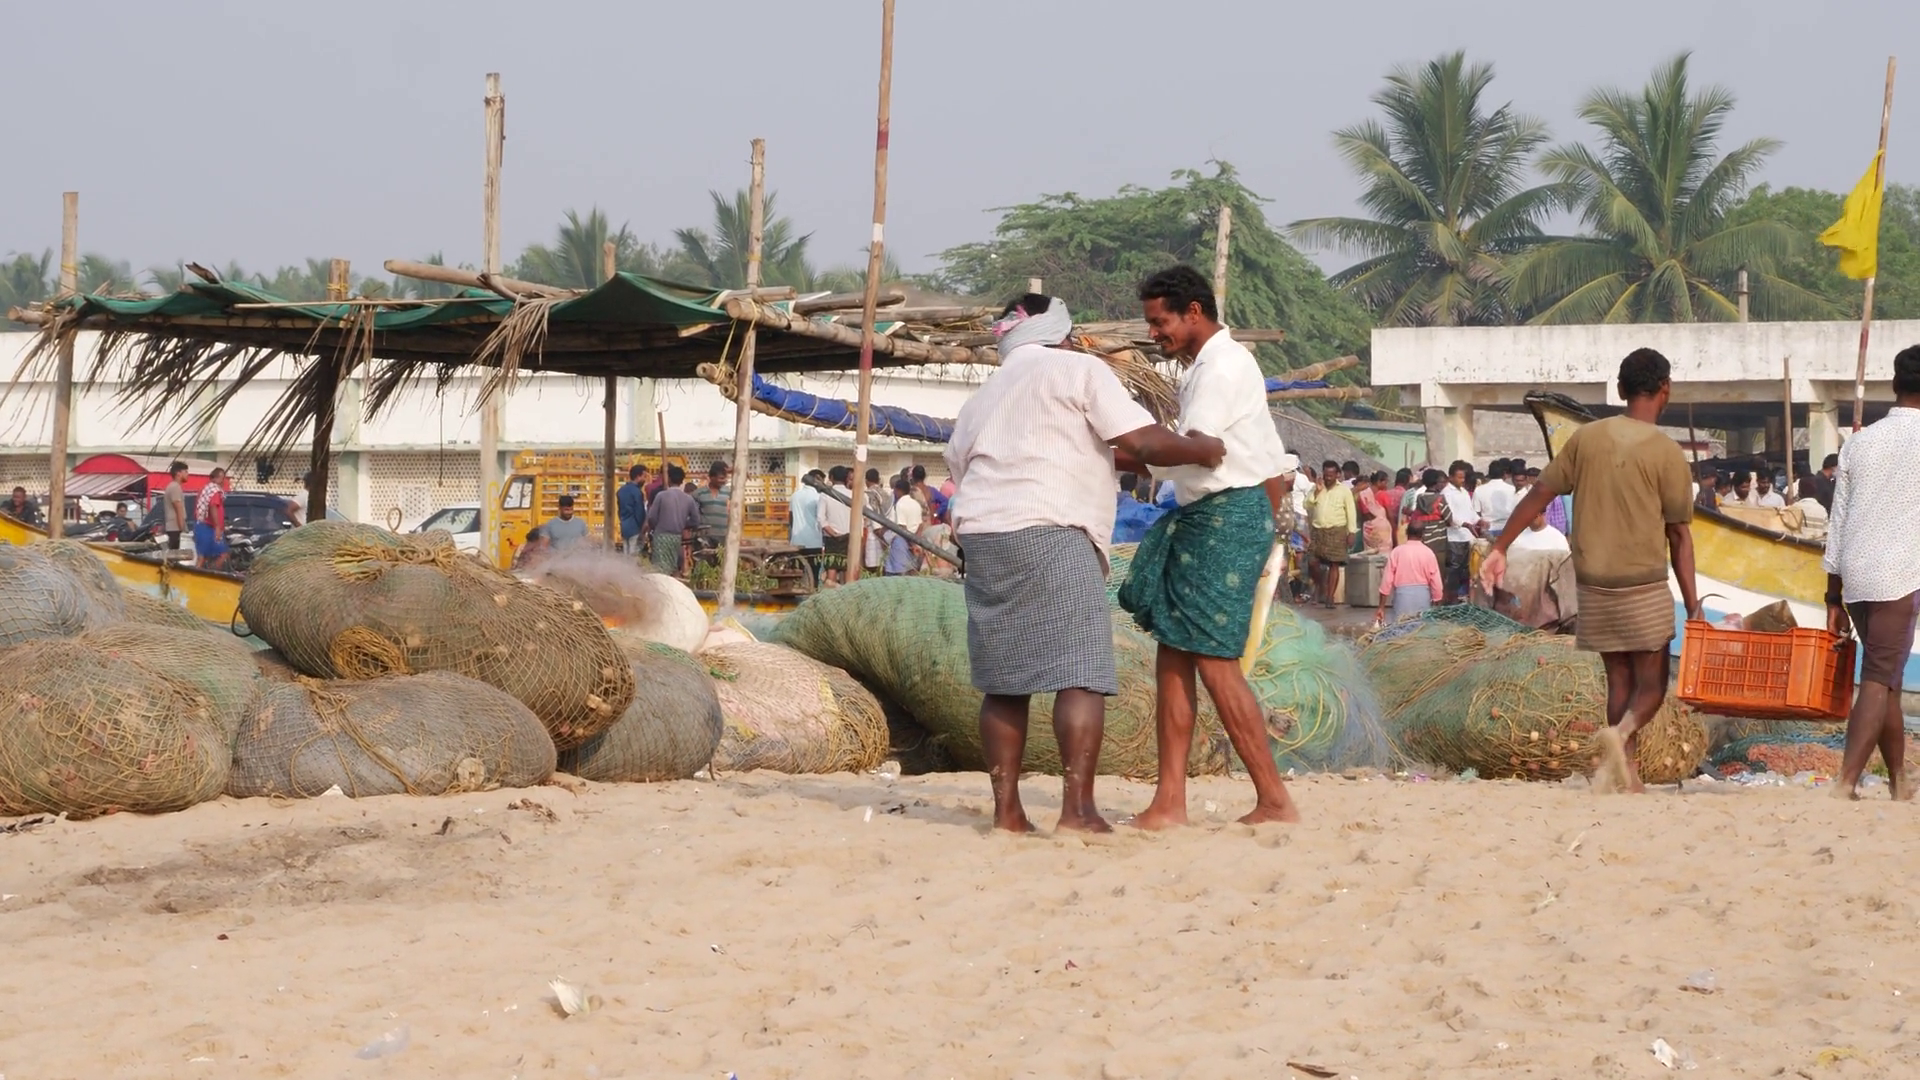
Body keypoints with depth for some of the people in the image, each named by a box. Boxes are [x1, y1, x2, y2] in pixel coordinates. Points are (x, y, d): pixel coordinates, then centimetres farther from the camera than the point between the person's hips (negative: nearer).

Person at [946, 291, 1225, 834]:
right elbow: (1144, 442, -4)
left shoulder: (979, 399, 25)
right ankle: (1077, 807, -15)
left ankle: (1007, 809, 7)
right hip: (1049, 532, -7)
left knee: (1003, 680, 10)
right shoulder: (1077, 369, 5)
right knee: (1081, 672, -7)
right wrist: (1201, 450, 14)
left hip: (979, 531, 7)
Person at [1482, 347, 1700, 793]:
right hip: (1644, 586, -4)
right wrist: (1692, 606, -4)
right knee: (1651, 682, 3)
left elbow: (1538, 496, 4)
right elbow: (1679, 536, -7)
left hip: (1594, 584, 4)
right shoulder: (1666, 452, -8)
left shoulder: (1586, 438, 2)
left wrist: (1500, 548, 12)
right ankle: (1621, 732, -26)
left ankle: (1627, 773, 7)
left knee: (1619, 680, 12)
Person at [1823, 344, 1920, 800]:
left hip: (1855, 577, 6)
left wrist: (1834, 598, 17)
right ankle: (1846, 784, -18)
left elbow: (1836, 525, 12)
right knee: (1880, 680, -7)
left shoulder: (1859, 443, 11)